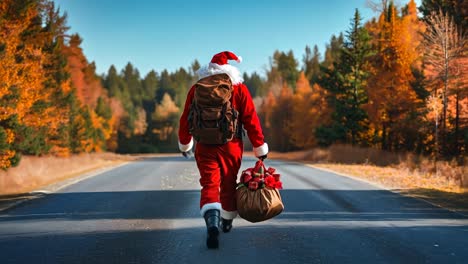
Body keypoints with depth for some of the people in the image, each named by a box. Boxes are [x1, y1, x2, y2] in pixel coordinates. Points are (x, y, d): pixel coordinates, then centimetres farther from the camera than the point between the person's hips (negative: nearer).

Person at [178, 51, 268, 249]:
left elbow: (186, 119, 9)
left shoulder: (197, 88, 4)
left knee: (209, 185, -4)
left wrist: (184, 143, 23)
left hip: (205, 146, 0)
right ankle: (226, 222, 34)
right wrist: (260, 147, 4)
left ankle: (212, 223, -28)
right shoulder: (239, 88, -1)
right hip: (232, 146, 0)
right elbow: (251, 120, -3)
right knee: (229, 184, 18)